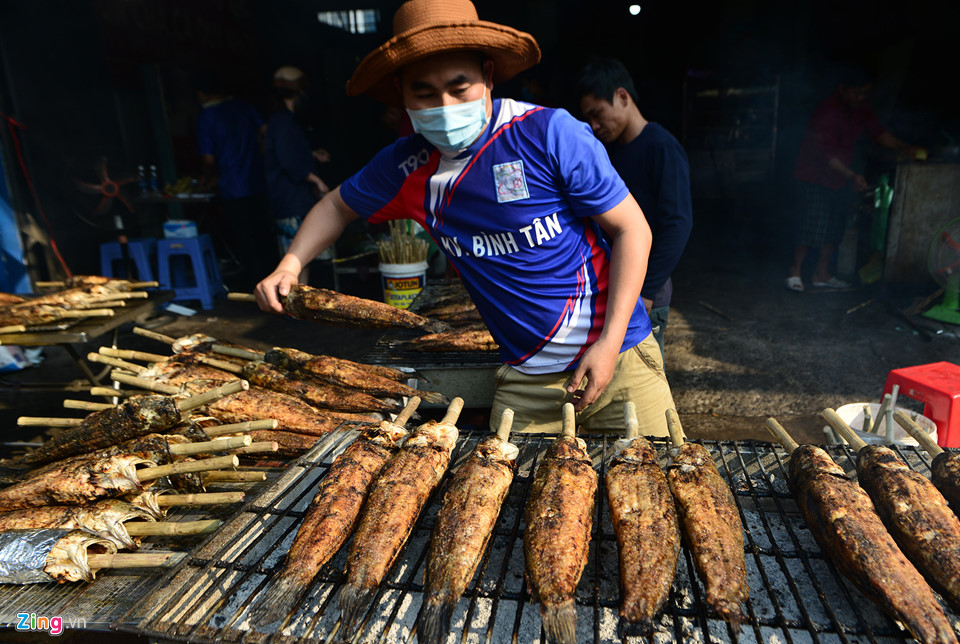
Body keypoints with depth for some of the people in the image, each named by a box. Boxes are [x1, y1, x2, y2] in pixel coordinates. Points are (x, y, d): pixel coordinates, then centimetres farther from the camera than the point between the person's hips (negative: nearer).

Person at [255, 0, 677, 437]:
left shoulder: (550, 134, -16)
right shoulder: (407, 165, -3)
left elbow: (632, 230, -11)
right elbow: (338, 205, 16)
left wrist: (610, 342, -16)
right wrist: (289, 266, 2)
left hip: (616, 358, -2)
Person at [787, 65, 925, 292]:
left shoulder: (861, 109, 4)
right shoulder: (828, 111, -21)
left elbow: (879, 133, 12)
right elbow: (825, 153, -26)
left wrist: (904, 147, -3)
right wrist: (851, 176, -31)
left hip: (839, 179, 8)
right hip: (814, 177, -8)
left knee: (835, 228, 9)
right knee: (814, 227, -15)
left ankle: (821, 273, 17)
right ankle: (795, 271, -2)